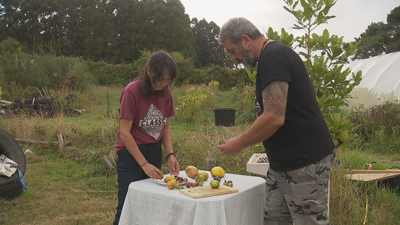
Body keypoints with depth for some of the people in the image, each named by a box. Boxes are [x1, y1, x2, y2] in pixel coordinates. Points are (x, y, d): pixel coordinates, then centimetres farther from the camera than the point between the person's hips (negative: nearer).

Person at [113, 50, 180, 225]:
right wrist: (144, 164, -17)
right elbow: (124, 132, -16)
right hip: (131, 153, -5)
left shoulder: (166, 93, 3)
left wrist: (170, 155, -4)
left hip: (155, 152, 6)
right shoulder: (132, 91, -15)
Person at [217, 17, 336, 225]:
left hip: (306, 163, -10)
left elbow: (274, 118, -24)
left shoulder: (273, 57, -16)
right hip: (283, 162, 10)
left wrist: (238, 144, -11)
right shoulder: (274, 55, 16)